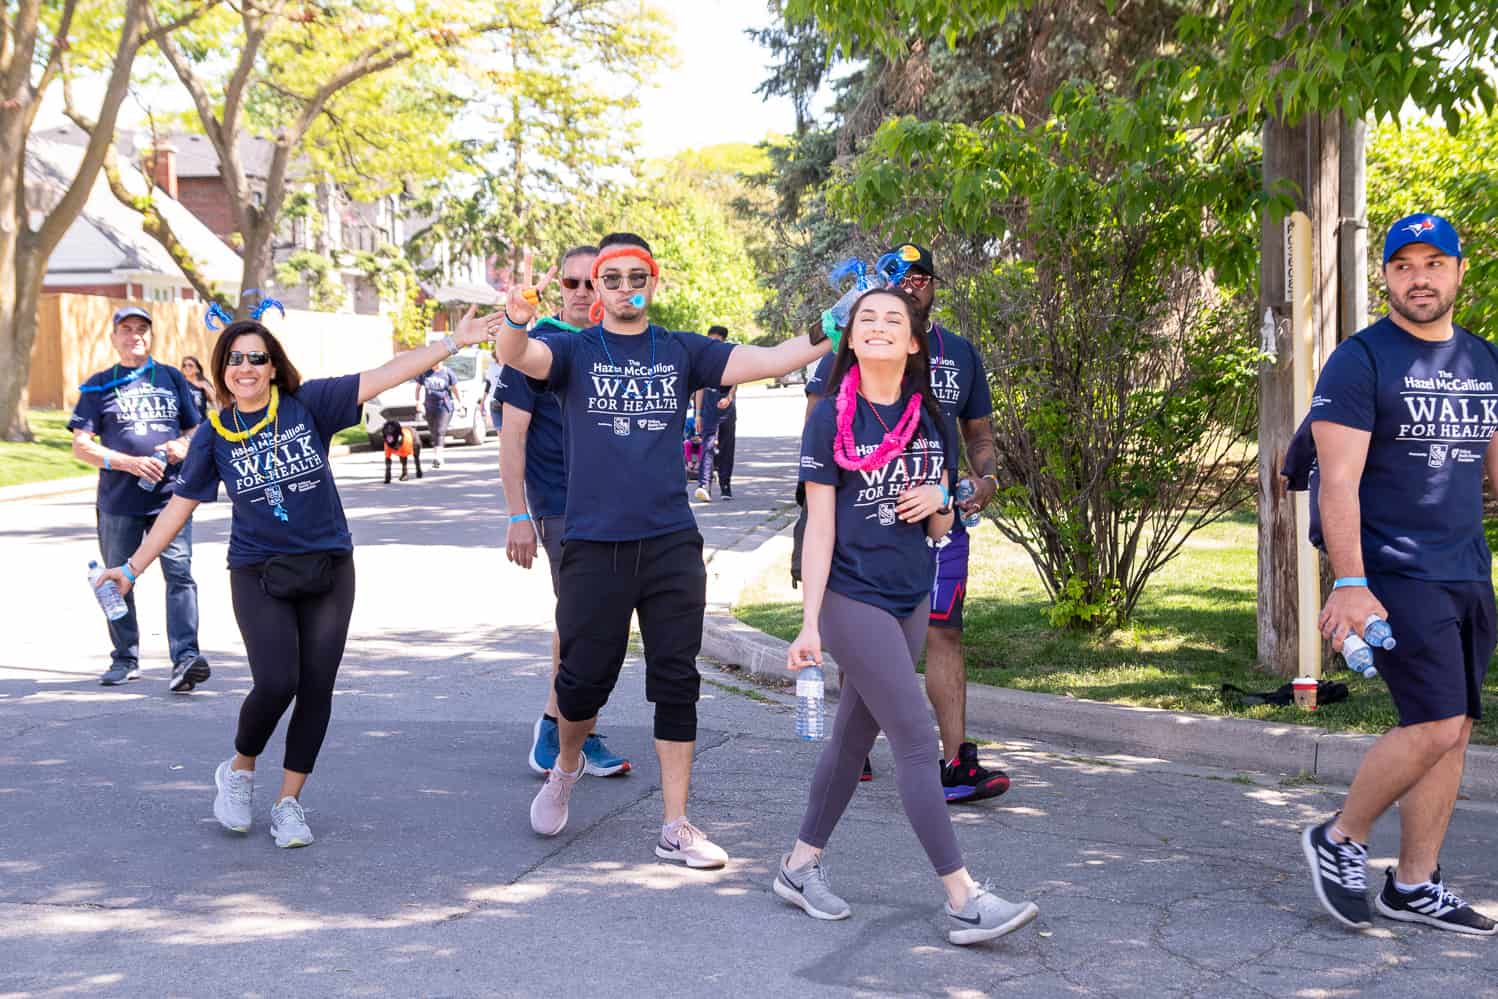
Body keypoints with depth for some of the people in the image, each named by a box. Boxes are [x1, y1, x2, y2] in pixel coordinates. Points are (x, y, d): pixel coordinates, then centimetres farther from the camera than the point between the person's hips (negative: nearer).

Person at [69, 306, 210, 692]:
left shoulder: (172, 378, 13)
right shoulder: (99, 385, 7)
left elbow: (197, 429, 19)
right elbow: (81, 445, 0)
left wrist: (183, 445, -5)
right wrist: (130, 463, -14)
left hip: (170, 497, 0)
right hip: (117, 501, 0)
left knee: (180, 572, -15)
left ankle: (185, 657, -20)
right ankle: (125, 659, 22)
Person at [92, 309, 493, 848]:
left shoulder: (308, 403, -3)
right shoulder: (214, 436, 0)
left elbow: (385, 375, -8)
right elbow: (179, 508, 6)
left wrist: (453, 342, -15)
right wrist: (132, 567, 5)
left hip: (329, 568, 1)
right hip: (258, 575, -1)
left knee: (317, 687, 1)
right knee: (275, 683, -14)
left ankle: (289, 802, 16)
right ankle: (239, 770, 15)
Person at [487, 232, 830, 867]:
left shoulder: (682, 353, 9)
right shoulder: (574, 352, 4)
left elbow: (765, 361, -3)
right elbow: (518, 357, -17)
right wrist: (516, 319, -40)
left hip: (672, 544, 2)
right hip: (593, 544, -2)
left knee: (676, 682, 2)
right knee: (585, 678, 3)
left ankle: (675, 828, 11)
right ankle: (566, 768, 35)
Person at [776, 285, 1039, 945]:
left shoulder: (930, 420, 9)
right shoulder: (831, 418, -6)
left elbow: (939, 531, 14)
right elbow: (819, 525, -8)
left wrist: (938, 502, -9)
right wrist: (810, 623, -14)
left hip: (911, 601, 6)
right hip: (854, 598, -6)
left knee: (855, 736, 12)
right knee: (916, 740, -10)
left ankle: (800, 866, 25)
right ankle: (963, 900, -8)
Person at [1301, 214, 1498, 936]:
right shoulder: (1361, 361, -6)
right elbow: (1339, 481, -13)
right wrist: (1349, 585, -22)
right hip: (1394, 575, -7)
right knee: (1437, 723, -14)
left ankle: (1414, 886, 16)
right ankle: (1339, 840, 6)